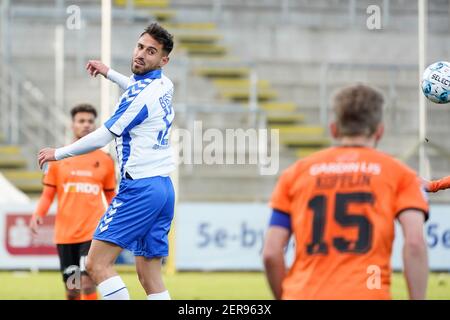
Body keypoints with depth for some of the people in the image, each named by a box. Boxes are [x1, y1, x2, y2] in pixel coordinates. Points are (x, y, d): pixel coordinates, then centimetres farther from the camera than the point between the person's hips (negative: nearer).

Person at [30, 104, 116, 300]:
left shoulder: (104, 160, 6)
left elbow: (111, 197, 14)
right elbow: (48, 194, 8)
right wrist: (38, 214, -11)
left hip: (93, 232, -2)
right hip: (65, 234, 2)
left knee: (87, 283, -17)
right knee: (72, 288, 5)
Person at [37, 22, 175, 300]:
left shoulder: (142, 94, -13)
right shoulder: (165, 85, 12)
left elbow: (104, 137, -9)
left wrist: (59, 153, 3)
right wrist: (109, 73, 43)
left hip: (140, 187, -9)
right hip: (164, 187, 9)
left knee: (97, 263, -11)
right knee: (149, 275, 7)